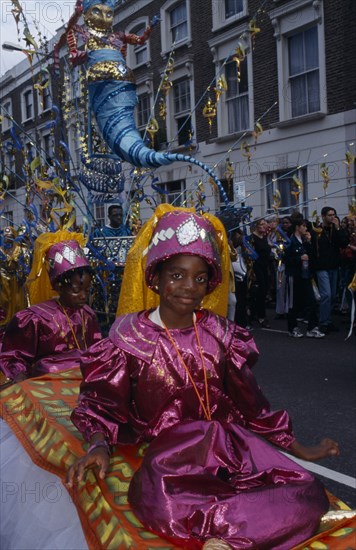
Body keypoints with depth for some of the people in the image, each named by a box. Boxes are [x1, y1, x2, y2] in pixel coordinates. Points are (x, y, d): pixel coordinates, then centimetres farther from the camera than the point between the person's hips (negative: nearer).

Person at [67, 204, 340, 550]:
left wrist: (297, 449, 16)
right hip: (168, 452, -3)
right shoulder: (130, 335, 0)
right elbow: (104, 404, 0)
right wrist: (98, 446, -20)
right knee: (164, 504, -38)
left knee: (307, 497, -20)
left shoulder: (219, 333, 8)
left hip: (231, 441, 4)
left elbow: (249, 401, 15)